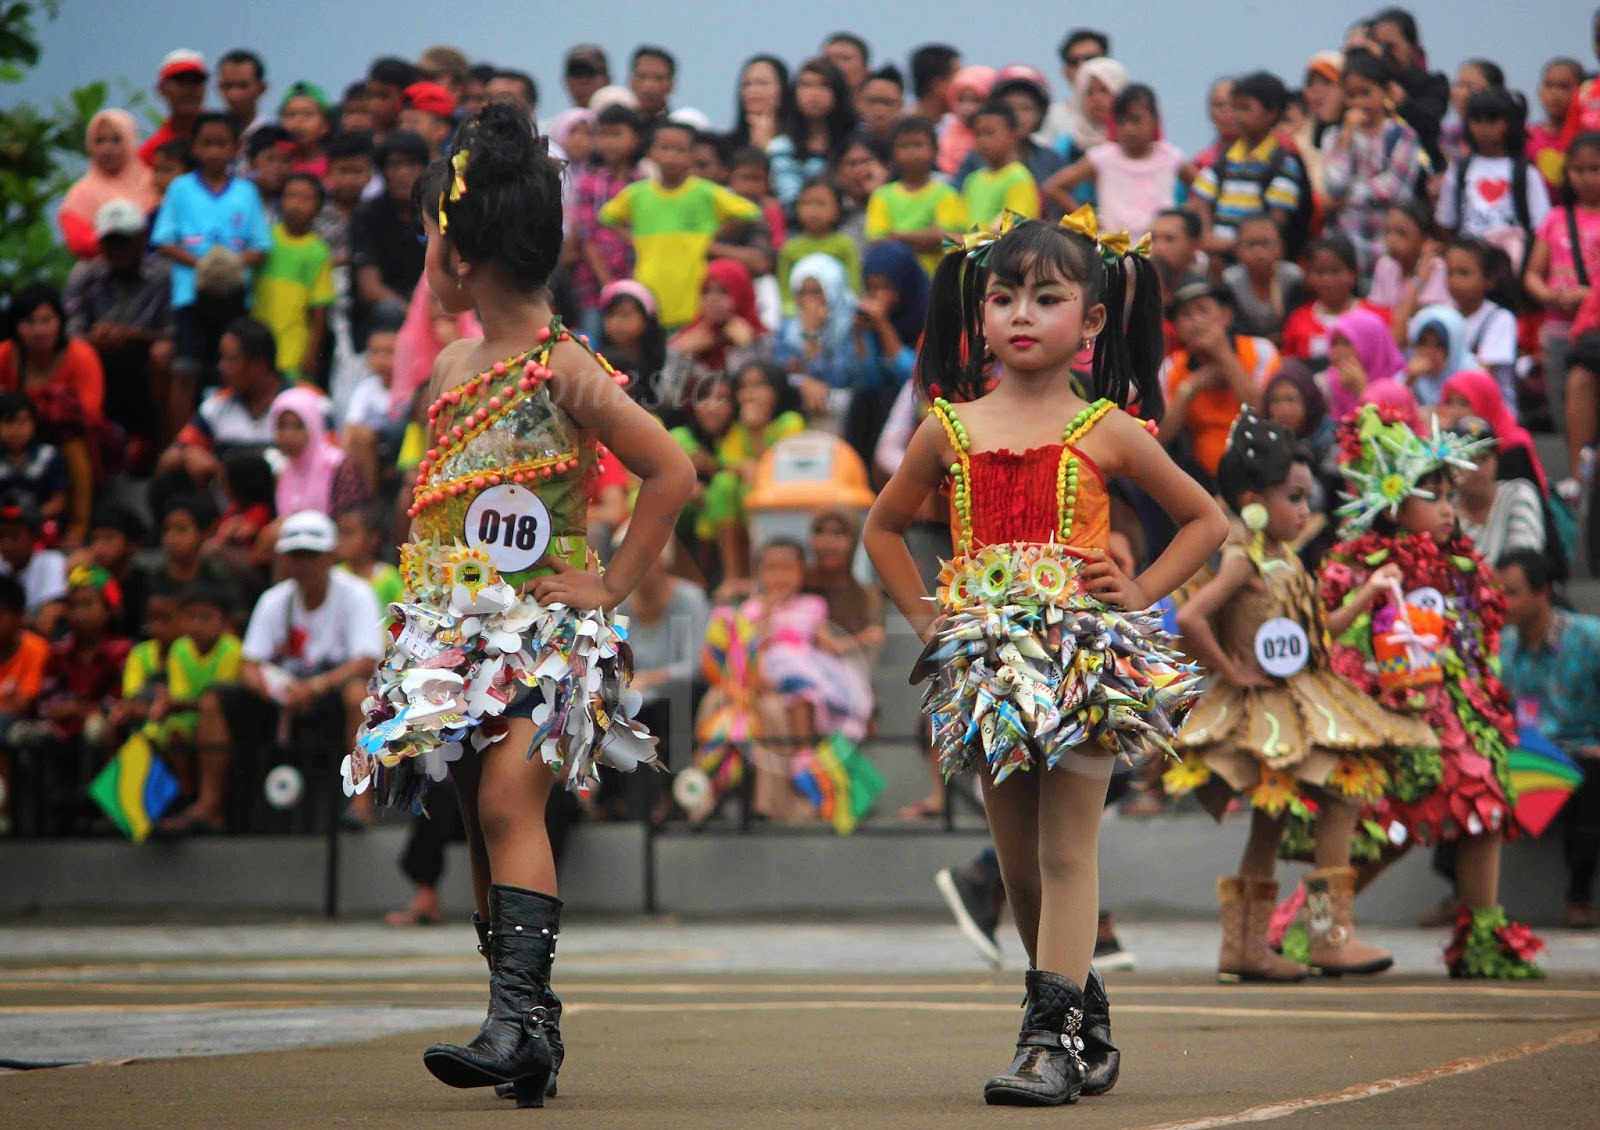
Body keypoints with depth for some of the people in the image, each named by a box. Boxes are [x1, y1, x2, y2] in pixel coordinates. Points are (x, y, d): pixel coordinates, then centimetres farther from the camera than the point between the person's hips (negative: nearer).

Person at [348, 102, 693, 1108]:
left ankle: (519, 1015, -27)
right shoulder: (453, 366, 13)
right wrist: (426, 579, 14)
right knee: (483, 822, 5)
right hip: (458, 627, 8)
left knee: (510, 800, -22)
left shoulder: (565, 368, -10)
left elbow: (672, 472, -11)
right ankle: (529, 1027, 9)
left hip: (545, 625, -7)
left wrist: (613, 586, -11)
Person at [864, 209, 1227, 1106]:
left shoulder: (1107, 432, 2)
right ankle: (1079, 1014, 22)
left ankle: (1054, 1037, -11)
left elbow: (1207, 519, 11)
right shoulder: (951, 431, 8)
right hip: (989, 659, 3)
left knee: (1067, 849, -7)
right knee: (1017, 858, 8)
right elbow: (884, 528, 22)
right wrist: (924, 613, 11)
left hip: (1085, 653, -3)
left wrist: (1141, 592, 0)